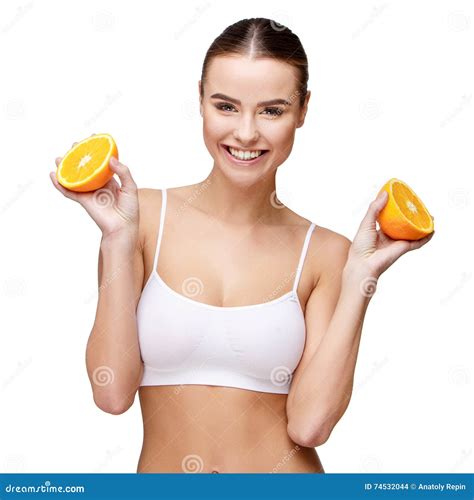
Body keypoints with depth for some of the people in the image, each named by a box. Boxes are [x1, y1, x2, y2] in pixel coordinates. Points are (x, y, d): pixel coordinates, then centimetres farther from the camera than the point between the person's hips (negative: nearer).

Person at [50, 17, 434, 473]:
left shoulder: (325, 254, -7)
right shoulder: (148, 216, -7)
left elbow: (309, 424, -14)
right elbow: (112, 393, -11)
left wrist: (361, 275, -14)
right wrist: (118, 240, -16)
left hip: (283, 468, 0)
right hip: (160, 471, 1)